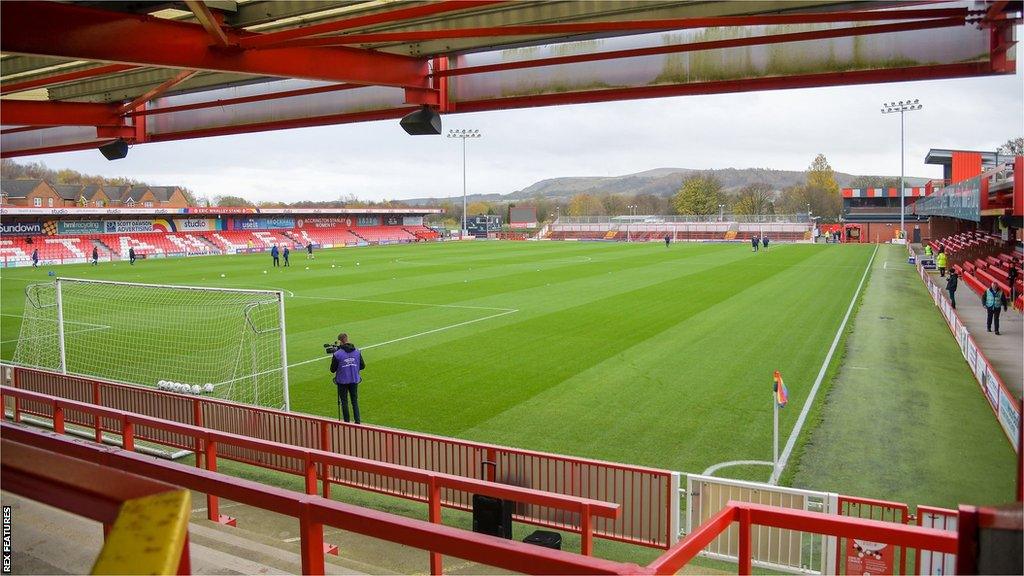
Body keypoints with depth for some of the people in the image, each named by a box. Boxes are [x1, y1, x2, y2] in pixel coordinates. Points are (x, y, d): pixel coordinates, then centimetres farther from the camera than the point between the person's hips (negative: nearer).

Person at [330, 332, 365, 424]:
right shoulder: (357, 352, -4)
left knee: (344, 402, 9)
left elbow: (332, 370, -8)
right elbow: (362, 366, 3)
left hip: (342, 381, -3)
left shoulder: (337, 354, -15)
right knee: (355, 401, 12)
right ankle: (357, 422, 7)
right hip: (354, 380, 3)